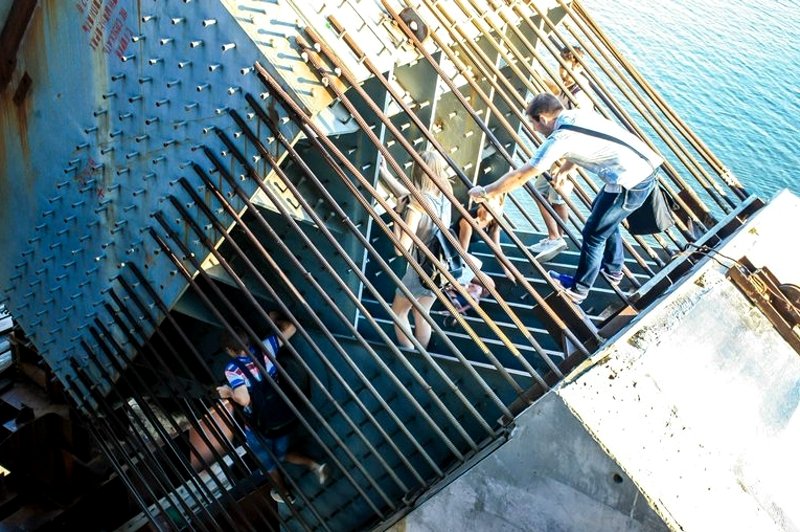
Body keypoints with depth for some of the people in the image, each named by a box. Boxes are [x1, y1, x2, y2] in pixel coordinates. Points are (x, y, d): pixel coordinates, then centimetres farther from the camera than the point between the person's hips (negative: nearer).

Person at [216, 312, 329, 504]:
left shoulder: (232, 369, -24)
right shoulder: (263, 348, -12)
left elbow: (244, 399, -35)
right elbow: (291, 328, -5)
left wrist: (228, 392, -16)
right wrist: (275, 320, 13)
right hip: (281, 416, 5)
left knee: (269, 462, 25)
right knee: (282, 454, 30)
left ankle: (284, 493, 45)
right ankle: (315, 466, 12)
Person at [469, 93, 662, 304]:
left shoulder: (560, 139, -13)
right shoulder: (578, 114, 11)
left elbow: (520, 176, -9)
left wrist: (485, 192, 1)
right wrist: (562, 170, 47)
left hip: (630, 183, -9)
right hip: (645, 166, 9)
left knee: (594, 234, 6)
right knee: (602, 214, 29)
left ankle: (578, 289, 22)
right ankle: (612, 269, 45)